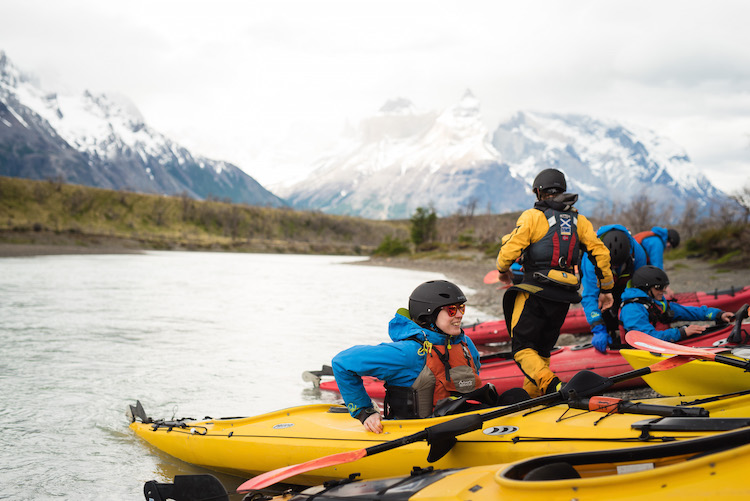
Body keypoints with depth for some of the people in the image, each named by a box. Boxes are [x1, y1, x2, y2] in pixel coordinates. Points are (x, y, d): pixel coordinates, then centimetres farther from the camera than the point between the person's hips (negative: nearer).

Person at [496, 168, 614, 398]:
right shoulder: (579, 220, 10)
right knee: (543, 348, 19)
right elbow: (600, 252, 6)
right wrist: (606, 288, 14)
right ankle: (531, 396, 20)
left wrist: (503, 270, 10)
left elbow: (509, 250, -11)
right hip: (565, 296, 6)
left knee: (522, 347, -1)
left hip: (535, 292, -5)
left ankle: (551, 385, -23)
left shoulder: (532, 216, -6)